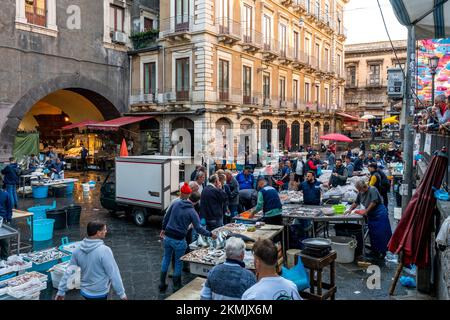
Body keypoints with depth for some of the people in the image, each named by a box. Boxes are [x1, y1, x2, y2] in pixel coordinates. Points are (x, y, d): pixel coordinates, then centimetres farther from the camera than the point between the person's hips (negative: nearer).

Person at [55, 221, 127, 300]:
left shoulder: (78, 250, -7)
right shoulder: (104, 250, -26)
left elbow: (69, 272, 1)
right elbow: (113, 274, -21)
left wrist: (61, 291, 11)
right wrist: (122, 294, -11)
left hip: (84, 291, 6)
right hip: (99, 293, -6)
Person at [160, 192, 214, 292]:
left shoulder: (176, 204, 1)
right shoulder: (192, 212, -13)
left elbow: (166, 217, 9)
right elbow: (198, 228, -15)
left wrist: (163, 229, 23)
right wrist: (210, 234, -3)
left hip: (168, 237, 5)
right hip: (178, 240, -5)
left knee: (166, 258, 21)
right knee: (178, 262, 13)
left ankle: (162, 284, 29)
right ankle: (176, 286, 25)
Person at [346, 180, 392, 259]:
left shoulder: (372, 190, -16)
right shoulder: (360, 193, 6)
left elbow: (374, 202, -21)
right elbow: (356, 203, 15)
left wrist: (365, 211, -18)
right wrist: (350, 210, 3)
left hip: (380, 214, -7)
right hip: (371, 215, 8)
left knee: (380, 233, -4)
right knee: (372, 233, 10)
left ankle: (382, 252, 4)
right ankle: (374, 251, 20)